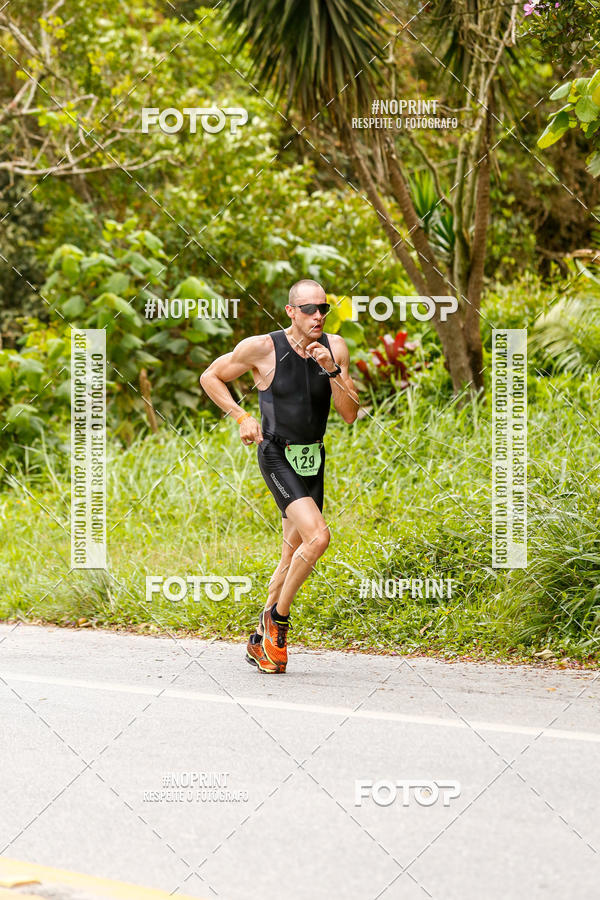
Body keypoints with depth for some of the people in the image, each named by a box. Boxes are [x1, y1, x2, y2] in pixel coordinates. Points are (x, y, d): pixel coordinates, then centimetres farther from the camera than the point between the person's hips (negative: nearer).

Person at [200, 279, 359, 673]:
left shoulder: (335, 347, -1)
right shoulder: (262, 348, -12)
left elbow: (350, 414, -4)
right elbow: (210, 377, 1)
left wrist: (332, 371, -17)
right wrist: (242, 417, -9)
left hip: (313, 460, 6)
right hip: (277, 457, -6)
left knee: (294, 556, 11)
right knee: (318, 537, -23)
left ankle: (261, 641, 24)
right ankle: (278, 617, -5)